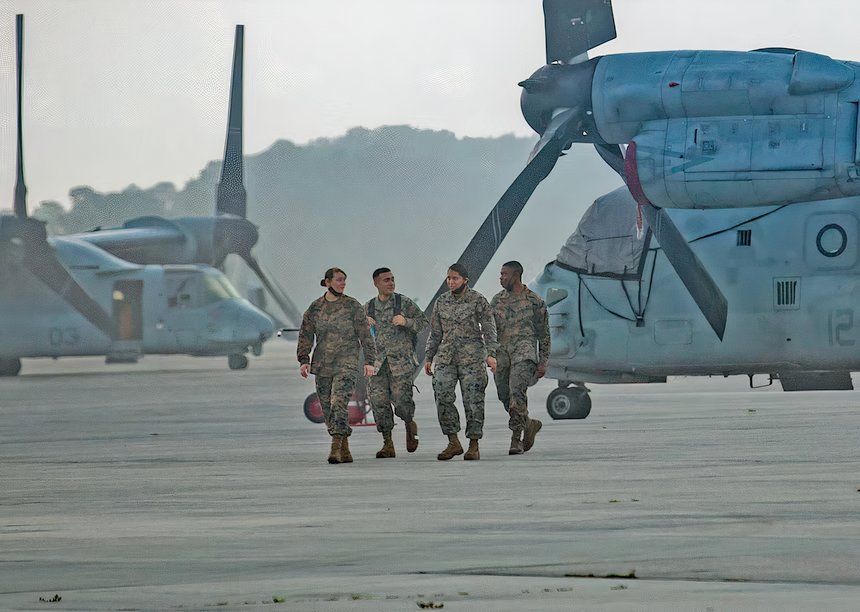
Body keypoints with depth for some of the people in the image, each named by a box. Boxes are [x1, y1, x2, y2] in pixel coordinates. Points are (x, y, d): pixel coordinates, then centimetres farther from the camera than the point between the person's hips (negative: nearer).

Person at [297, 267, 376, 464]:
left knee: (338, 405, -19)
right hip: (322, 365, 4)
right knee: (327, 409, 6)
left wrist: (369, 361, -3)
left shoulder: (352, 306, 1)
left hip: (346, 364, -4)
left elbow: (365, 335, 2)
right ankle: (345, 450, 16)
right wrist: (304, 360, -2)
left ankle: (336, 448, -20)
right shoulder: (315, 307, 8)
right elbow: (306, 335, 8)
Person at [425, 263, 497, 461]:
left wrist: (491, 354, -15)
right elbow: (435, 332, 17)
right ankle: (453, 442, -2)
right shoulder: (441, 302, 12)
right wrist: (429, 358, 14)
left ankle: (474, 446, 2)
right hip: (446, 356, 4)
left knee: (473, 401, -4)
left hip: (472, 356, -4)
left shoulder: (478, 300, -1)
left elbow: (489, 329, -4)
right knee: (443, 398, -9)